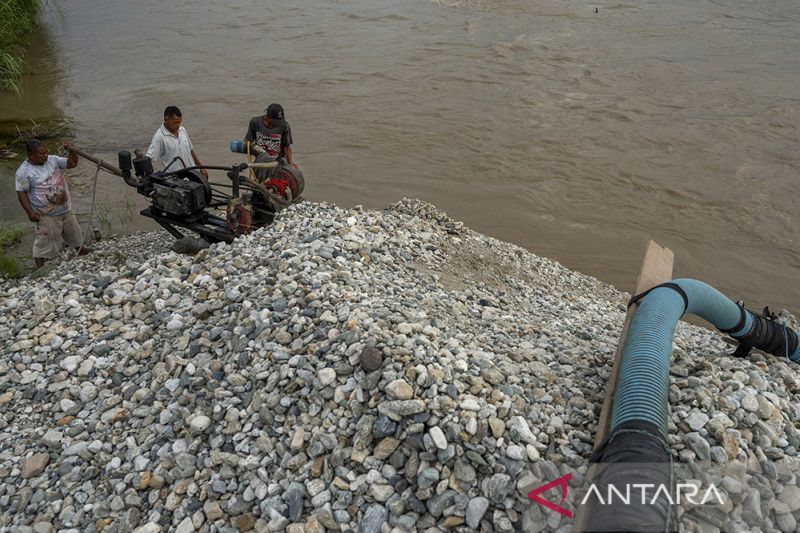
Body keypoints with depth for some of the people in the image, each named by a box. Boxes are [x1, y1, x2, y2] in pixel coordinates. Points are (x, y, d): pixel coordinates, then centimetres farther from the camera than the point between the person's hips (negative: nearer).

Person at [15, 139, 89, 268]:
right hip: (46, 214, -6)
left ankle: (80, 249, 51)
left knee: (73, 231, 26)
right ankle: (39, 268, 13)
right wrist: (30, 212, -18)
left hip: (65, 208, 6)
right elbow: (22, 193, -13)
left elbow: (72, 163, 4)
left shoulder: (52, 160, -3)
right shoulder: (23, 172, -17)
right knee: (44, 240, 2)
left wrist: (72, 151, -15)